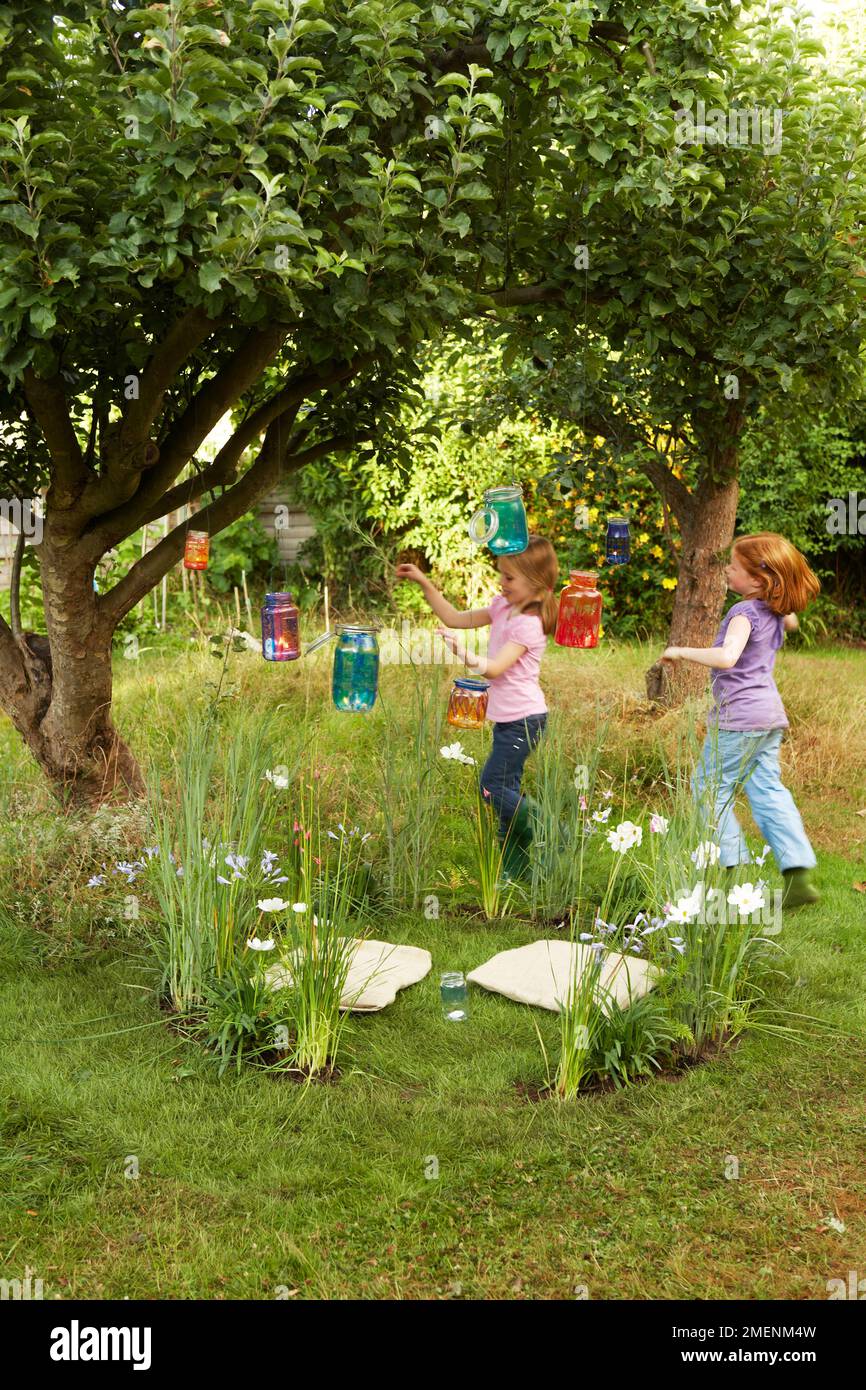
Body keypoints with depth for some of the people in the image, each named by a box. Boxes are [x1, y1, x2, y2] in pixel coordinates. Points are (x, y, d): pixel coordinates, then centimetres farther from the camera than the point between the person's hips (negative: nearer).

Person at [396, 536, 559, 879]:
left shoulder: (529, 624, -19)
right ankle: (516, 868, 20)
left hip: (523, 719, -9)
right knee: (505, 790, 12)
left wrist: (465, 655, -45)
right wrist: (424, 583, 9)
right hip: (508, 718, 9)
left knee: (492, 785, -9)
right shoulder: (503, 606, 8)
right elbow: (457, 619, 14)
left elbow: (495, 668, -28)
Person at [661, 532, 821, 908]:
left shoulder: (744, 613, -18)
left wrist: (681, 652, -24)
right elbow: (791, 622, 35)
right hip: (770, 715, 9)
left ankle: (733, 866, 6)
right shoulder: (776, 611, 9)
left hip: (738, 716, -9)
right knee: (768, 791, 9)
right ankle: (798, 873, 3)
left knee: (710, 787, 5)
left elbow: (726, 657, -35)